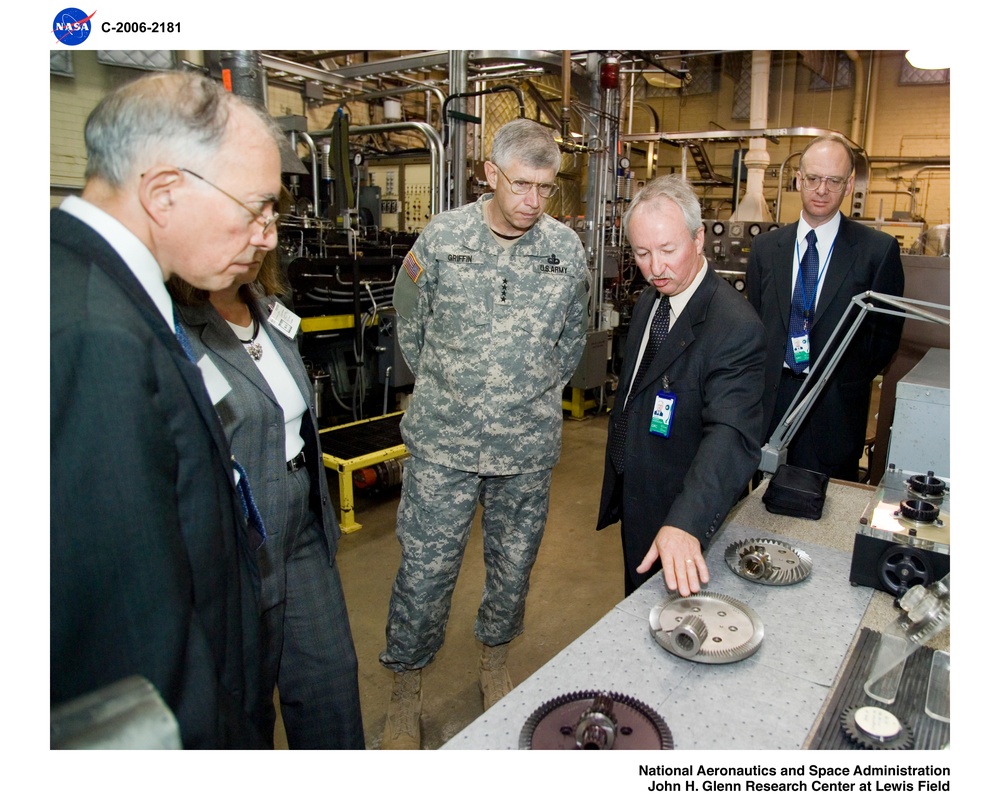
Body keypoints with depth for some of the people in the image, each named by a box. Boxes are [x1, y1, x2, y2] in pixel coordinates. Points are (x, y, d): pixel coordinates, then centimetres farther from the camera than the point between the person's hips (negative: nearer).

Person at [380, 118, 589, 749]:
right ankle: (406, 688, 29)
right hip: (442, 442, -1)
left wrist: (532, 399, 12)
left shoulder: (567, 249, -1)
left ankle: (495, 659, 43)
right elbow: (411, 325, 7)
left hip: (529, 446, 2)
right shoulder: (442, 236, -5)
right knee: (425, 568, 5)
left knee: (514, 564, 16)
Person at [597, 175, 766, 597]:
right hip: (634, 501, 8)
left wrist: (684, 524, -50)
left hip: (687, 518, -8)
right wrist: (617, 484, 15)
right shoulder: (648, 302, 2)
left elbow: (730, 435, -37)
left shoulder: (736, 327, -26)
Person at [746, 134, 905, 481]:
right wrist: (762, 380, 2)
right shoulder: (765, 247, 7)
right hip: (771, 397, 2)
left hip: (836, 406, -2)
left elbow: (888, 331, 2)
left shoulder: (878, 249, -2)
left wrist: (850, 380, -4)